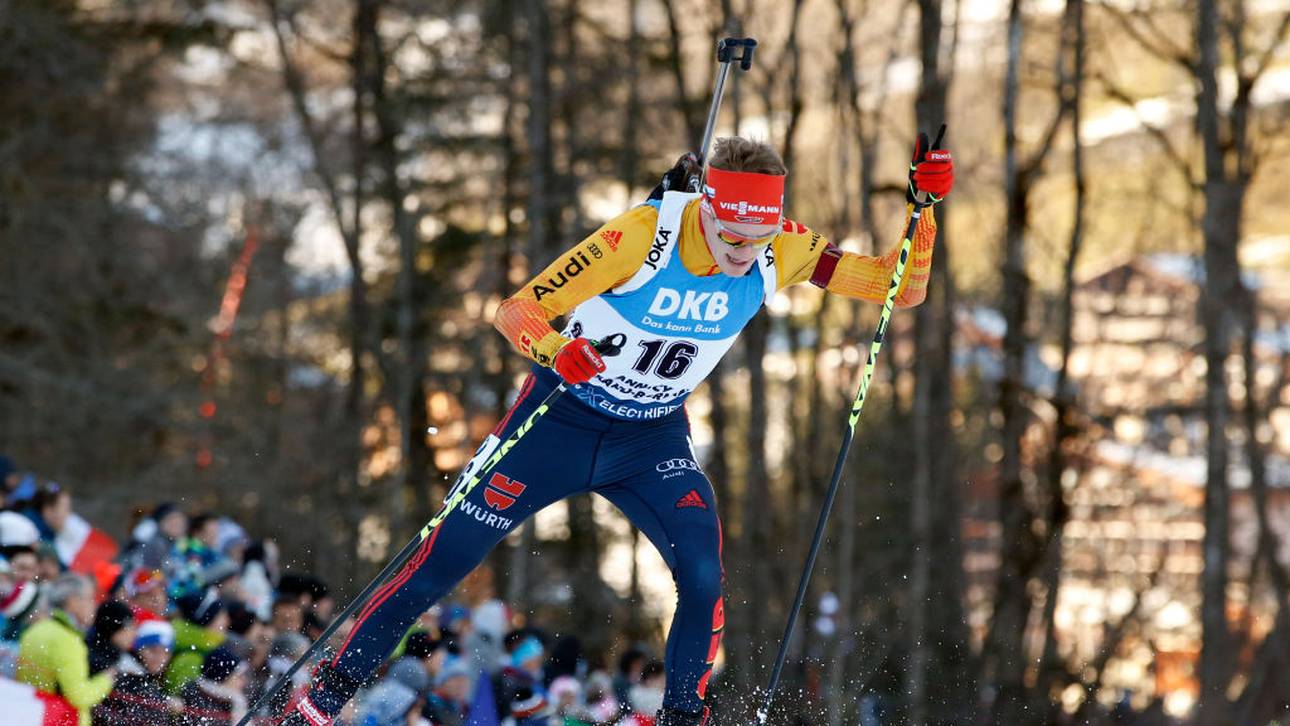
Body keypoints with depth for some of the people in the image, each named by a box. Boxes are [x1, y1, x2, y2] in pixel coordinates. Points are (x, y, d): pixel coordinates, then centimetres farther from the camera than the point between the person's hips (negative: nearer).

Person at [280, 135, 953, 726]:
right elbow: (515, 311, -27)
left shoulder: (781, 251, -17)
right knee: (439, 564, -2)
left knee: (703, 573, -21)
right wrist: (554, 352, -48)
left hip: (655, 438, 3)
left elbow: (901, 288, -11)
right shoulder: (643, 234, -29)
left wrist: (924, 204, -27)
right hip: (560, 417, -3)